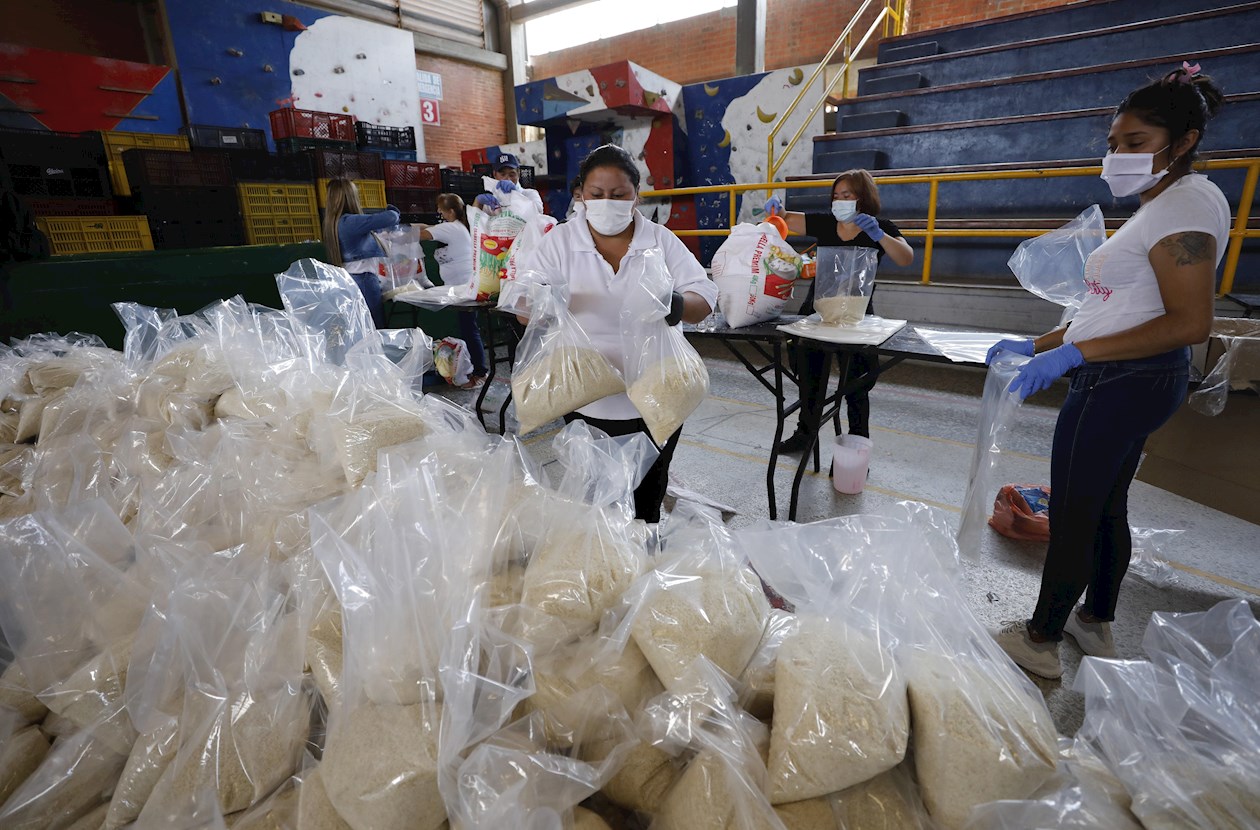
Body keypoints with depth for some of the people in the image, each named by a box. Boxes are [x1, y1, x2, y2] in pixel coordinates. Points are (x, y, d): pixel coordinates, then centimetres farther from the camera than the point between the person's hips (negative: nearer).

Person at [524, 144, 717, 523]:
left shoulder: (662, 241, 0)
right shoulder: (559, 242, -1)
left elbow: (704, 299, -6)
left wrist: (679, 305, -31)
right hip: (587, 402, 0)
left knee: (647, 503, 16)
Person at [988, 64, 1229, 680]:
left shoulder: (1188, 204, -14)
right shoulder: (1159, 207, 16)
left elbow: (1190, 323, -23)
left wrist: (1071, 354, -27)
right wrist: (1036, 346, 13)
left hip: (1124, 381, -11)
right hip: (1125, 380, 11)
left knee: (1072, 514, -1)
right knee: (1106, 506, 20)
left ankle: (1041, 641, 14)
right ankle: (1096, 623, 38)